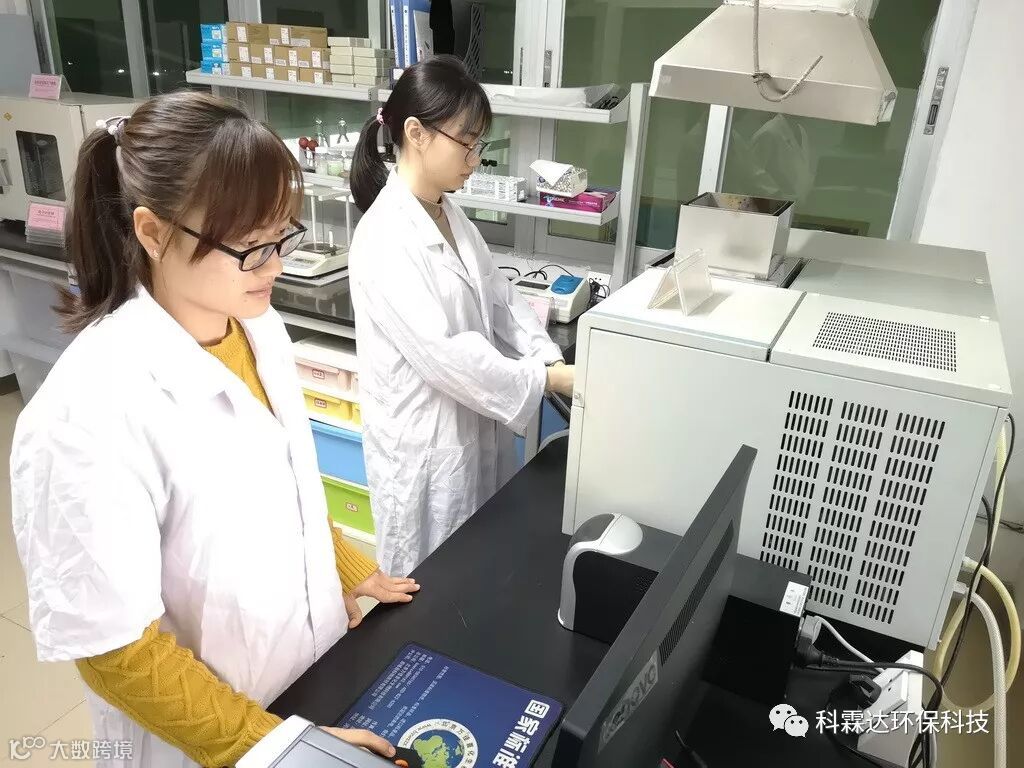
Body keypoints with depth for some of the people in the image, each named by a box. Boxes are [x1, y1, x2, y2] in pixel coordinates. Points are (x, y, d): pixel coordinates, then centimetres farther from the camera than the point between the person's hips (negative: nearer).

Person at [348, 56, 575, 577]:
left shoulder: (450, 215, 6)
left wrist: (553, 359, -9)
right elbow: (442, 353, -27)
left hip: (472, 428, 8)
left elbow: (498, 298, 6)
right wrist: (547, 379, -21)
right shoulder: (385, 237, -23)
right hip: (424, 444, -8)